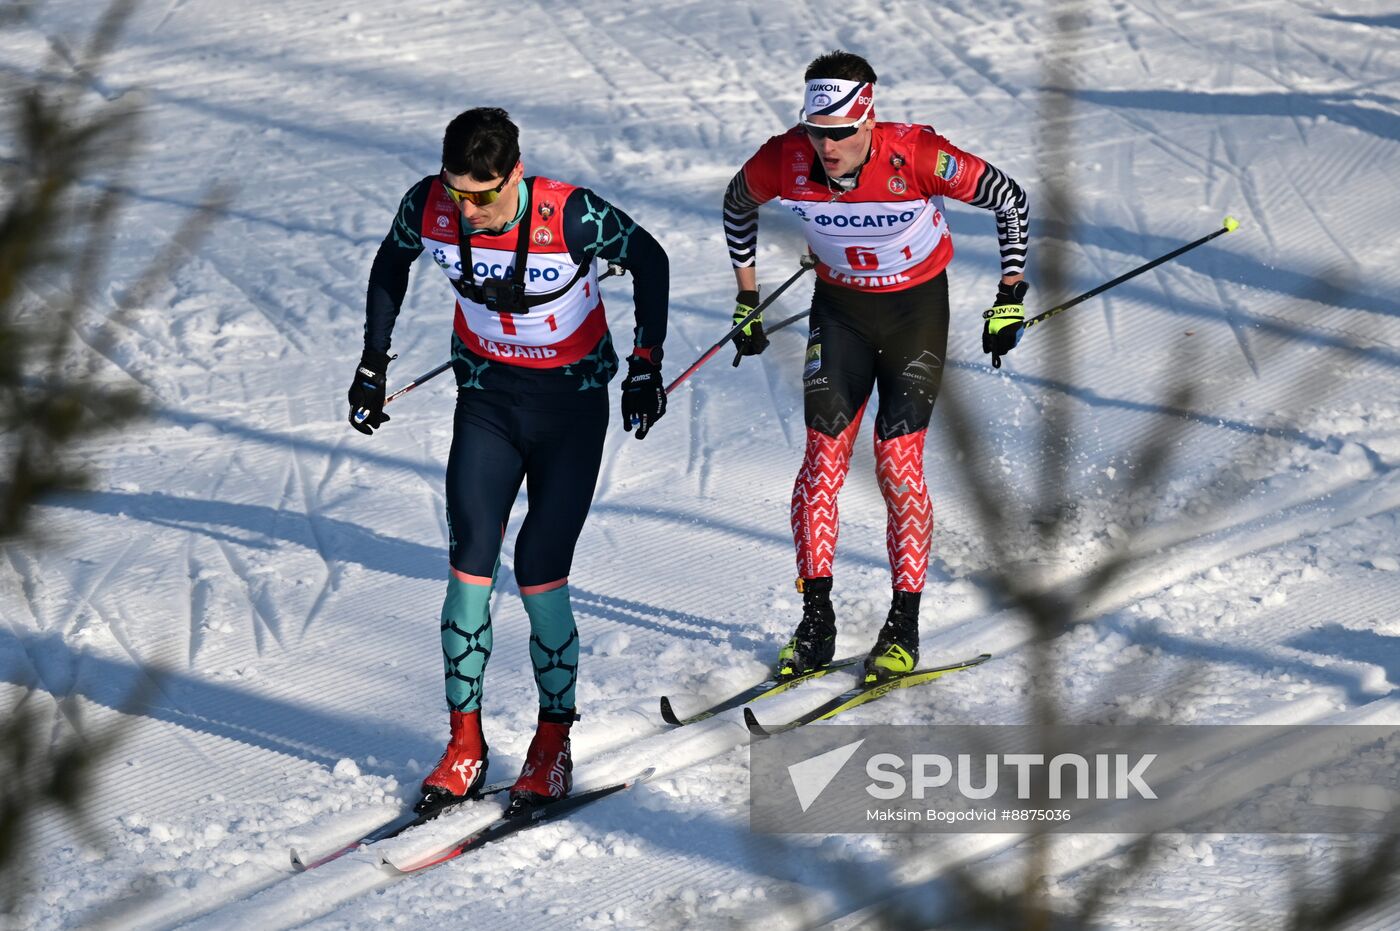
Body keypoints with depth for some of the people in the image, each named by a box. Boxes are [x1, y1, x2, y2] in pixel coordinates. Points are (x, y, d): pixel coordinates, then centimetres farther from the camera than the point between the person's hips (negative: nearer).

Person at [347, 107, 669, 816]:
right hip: (486, 394, 3)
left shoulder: (572, 216, -27)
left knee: (539, 578, -8)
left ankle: (553, 747, 7)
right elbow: (390, 265, 6)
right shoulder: (428, 208, -17)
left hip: (572, 401, -3)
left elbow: (649, 261, -9)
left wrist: (646, 363, -9)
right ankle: (464, 746, 4)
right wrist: (373, 364, 7)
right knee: (469, 570, -7)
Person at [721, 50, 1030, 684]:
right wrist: (747, 300, 7)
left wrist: (1010, 297, -14)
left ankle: (904, 629, -1)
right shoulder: (784, 161, -21)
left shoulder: (917, 157, -29)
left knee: (898, 464, -10)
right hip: (839, 306, 3)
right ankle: (816, 621, 1)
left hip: (918, 307, -3)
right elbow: (737, 207, 3)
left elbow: (1010, 201, -15)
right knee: (823, 454, -7)